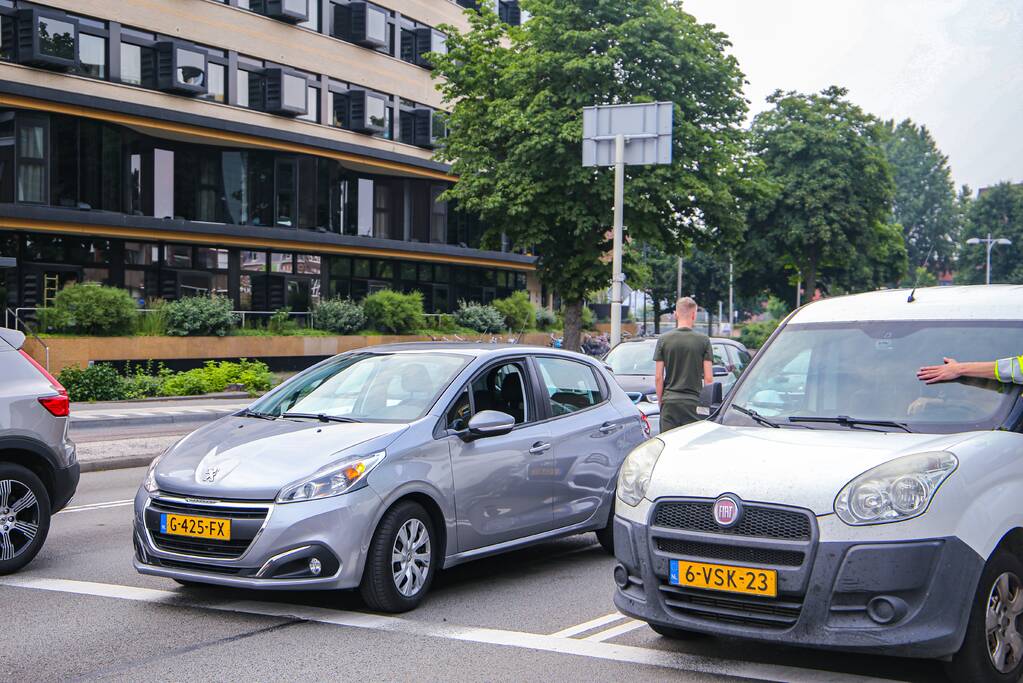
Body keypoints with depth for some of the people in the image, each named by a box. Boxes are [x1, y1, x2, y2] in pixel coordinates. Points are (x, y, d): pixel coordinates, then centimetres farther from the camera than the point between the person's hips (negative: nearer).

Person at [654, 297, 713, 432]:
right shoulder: (703, 340, -1)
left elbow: (658, 377, 1)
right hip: (694, 401, -1)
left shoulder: (663, 340, 2)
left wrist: (660, 400, 12)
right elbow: (708, 378, -2)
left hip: (669, 401, 1)